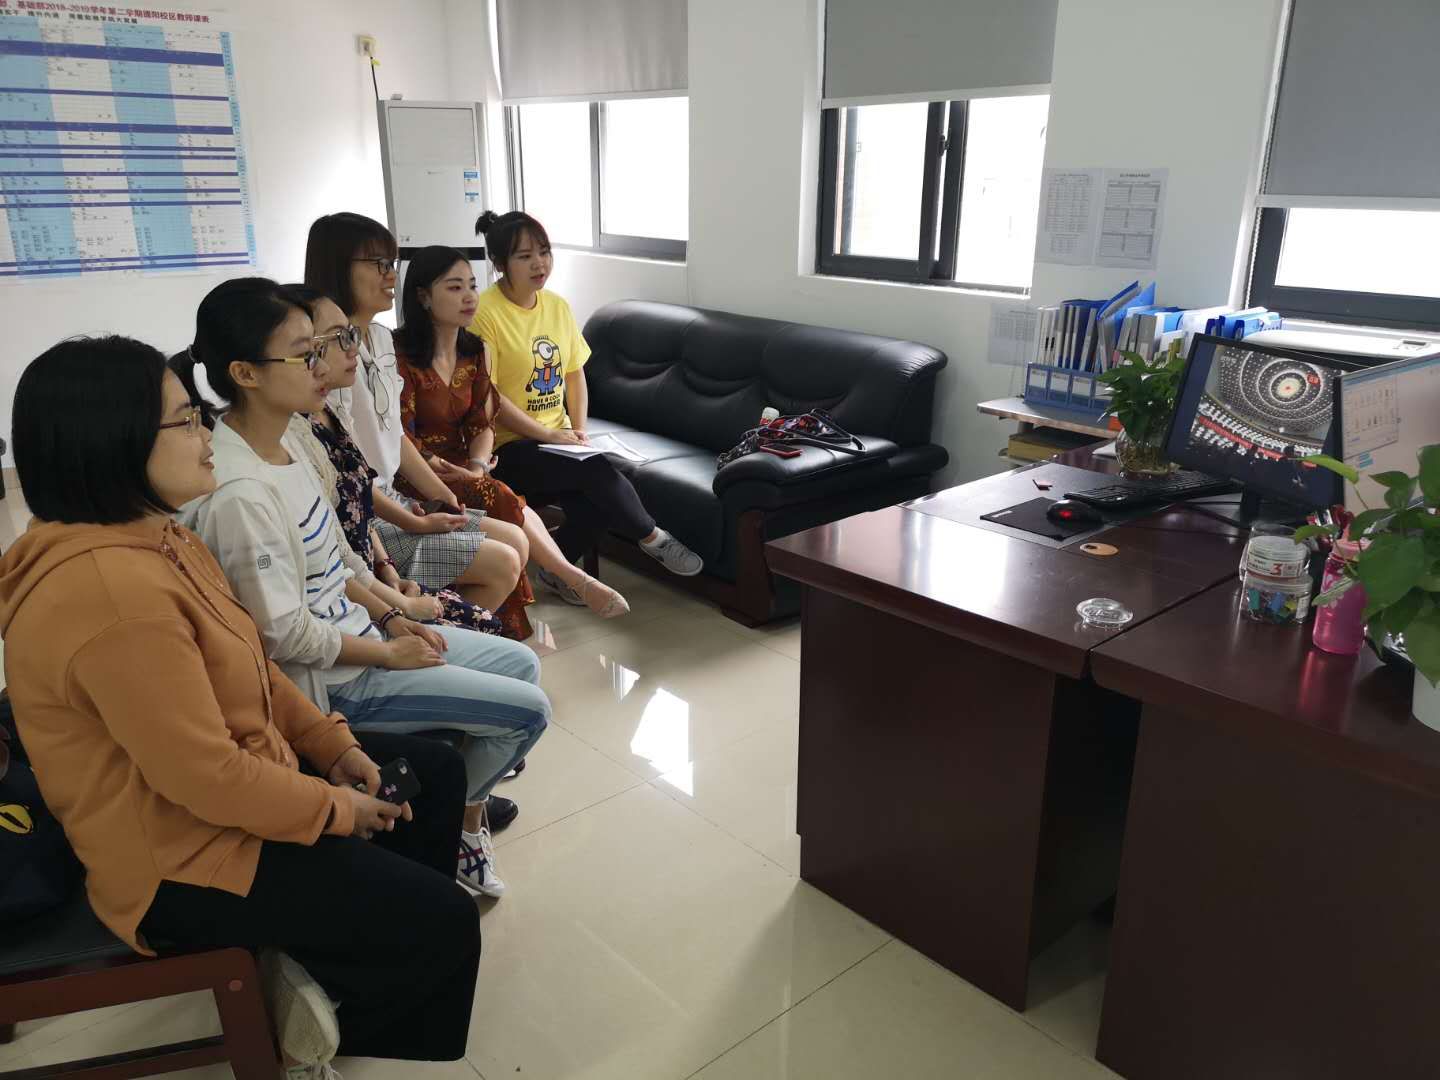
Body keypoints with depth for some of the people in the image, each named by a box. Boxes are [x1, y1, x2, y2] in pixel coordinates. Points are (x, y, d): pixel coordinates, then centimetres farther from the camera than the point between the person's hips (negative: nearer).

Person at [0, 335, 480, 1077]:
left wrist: (336, 746, 2)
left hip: (231, 778, 10)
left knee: (436, 771, 15)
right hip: (184, 853, -10)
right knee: (444, 920, -8)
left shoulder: (153, 537, 2)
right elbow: (209, 779, -30)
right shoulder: (112, 591, -32)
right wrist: (339, 810, -15)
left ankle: (332, 946, 25)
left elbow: (249, 668, 10)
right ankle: (326, 1002, 19)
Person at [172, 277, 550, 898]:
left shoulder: (283, 439, 1)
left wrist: (393, 615, 3)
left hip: (356, 631, 9)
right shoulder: (240, 493, -29)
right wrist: (389, 653, -13)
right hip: (330, 678, -9)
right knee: (528, 710, -6)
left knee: (521, 663, 16)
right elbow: (285, 634, -24)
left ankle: (464, 798, 32)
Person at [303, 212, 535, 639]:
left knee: (515, 539, 7)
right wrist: (414, 523, -15)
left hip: (391, 497, 9)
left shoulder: (380, 336, 8)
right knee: (502, 564, -11)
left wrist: (443, 497, 7)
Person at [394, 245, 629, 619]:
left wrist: (477, 466, -13)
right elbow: (401, 438, -14)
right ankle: (573, 579, -23)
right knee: (501, 500, -29)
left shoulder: (477, 351, 8)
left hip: (464, 469, 6)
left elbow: (481, 423, 7)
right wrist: (460, 475, -21)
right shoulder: (400, 355, -12)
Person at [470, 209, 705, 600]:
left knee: (593, 504, -22)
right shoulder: (485, 314, -12)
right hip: (509, 449, -6)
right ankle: (652, 538, -1)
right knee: (598, 470, -26)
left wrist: (578, 429, 0)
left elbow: (575, 373, 15)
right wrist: (549, 435, -16)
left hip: (558, 440, 6)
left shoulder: (557, 306, 9)